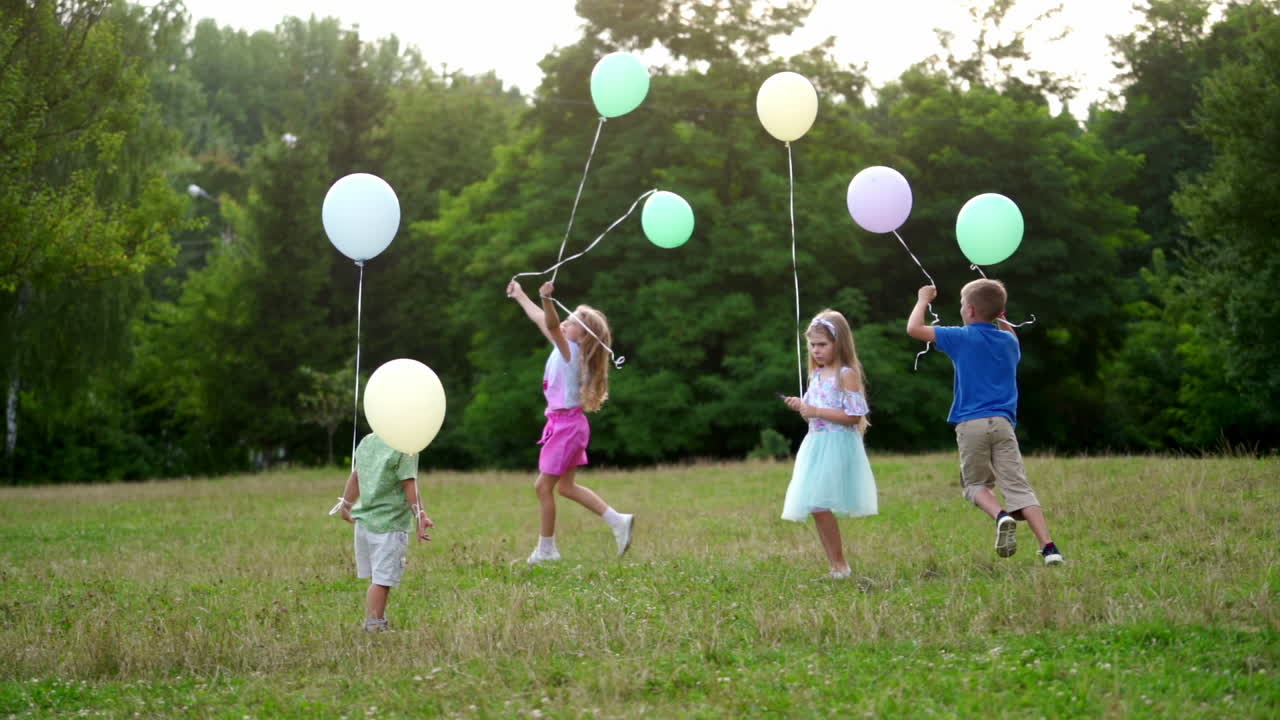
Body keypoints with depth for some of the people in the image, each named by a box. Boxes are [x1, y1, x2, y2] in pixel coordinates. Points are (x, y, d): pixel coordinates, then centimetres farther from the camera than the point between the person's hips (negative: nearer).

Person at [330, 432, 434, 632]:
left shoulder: (366, 441, 9)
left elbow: (356, 476, 18)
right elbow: (409, 486, -15)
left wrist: (346, 503, 29)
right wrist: (420, 516, -11)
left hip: (364, 521, 7)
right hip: (389, 524, -7)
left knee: (378, 579, 17)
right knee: (382, 580, -3)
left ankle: (379, 622, 21)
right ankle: (374, 625, -1)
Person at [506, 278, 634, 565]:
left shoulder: (570, 350, -17)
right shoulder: (564, 347, 8)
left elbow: (551, 326, -36)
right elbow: (541, 320, 21)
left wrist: (547, 301, -52)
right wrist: (520, 296, 28)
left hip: (567, 423, -10)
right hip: (562, 422, 10)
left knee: (543, 486, 0)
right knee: (566, 486, 15)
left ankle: (546, 549, 9)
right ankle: (618, 521, 13)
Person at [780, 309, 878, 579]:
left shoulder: (846, 374, -10)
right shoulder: (817, 375, 15)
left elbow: (853, 416, -16)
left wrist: (816, 411, -19)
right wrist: (801, 407, 3)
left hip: (836, 447, -8)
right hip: (815, 444, 8)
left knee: (819, 505, -16)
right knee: (816, 508, 5)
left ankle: (839, 564, -6)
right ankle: (835, 566, 11)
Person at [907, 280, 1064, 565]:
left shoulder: (962, 338, -1)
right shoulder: (1009, 341, 13)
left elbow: (914, 328, 1)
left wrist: (923, 300, 17)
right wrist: (1002, 322, 36)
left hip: (971, 424, -3)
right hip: (1003, 423, 3)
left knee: (975, 484, 14)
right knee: (1017, 486, -1)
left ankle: (1001, 516, -17)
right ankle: (1048, 547, -15)